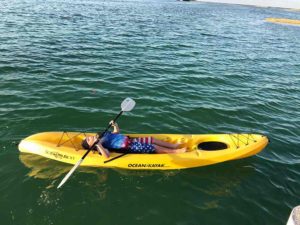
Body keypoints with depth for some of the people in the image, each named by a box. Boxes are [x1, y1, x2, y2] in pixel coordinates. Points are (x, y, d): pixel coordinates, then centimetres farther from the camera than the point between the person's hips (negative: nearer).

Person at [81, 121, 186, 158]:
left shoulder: (104, 135, 14)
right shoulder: (99, 146, -11)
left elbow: (117, 132, 25)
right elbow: (107, 155, -31)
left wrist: (115, 125, 5)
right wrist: (98, 144, -37)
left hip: (130, 140, 8)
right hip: (129, 147, -8)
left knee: (152, 140, 5)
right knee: (154, 147, -10)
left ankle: (174, 145, 14)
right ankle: (175, 151, -1)